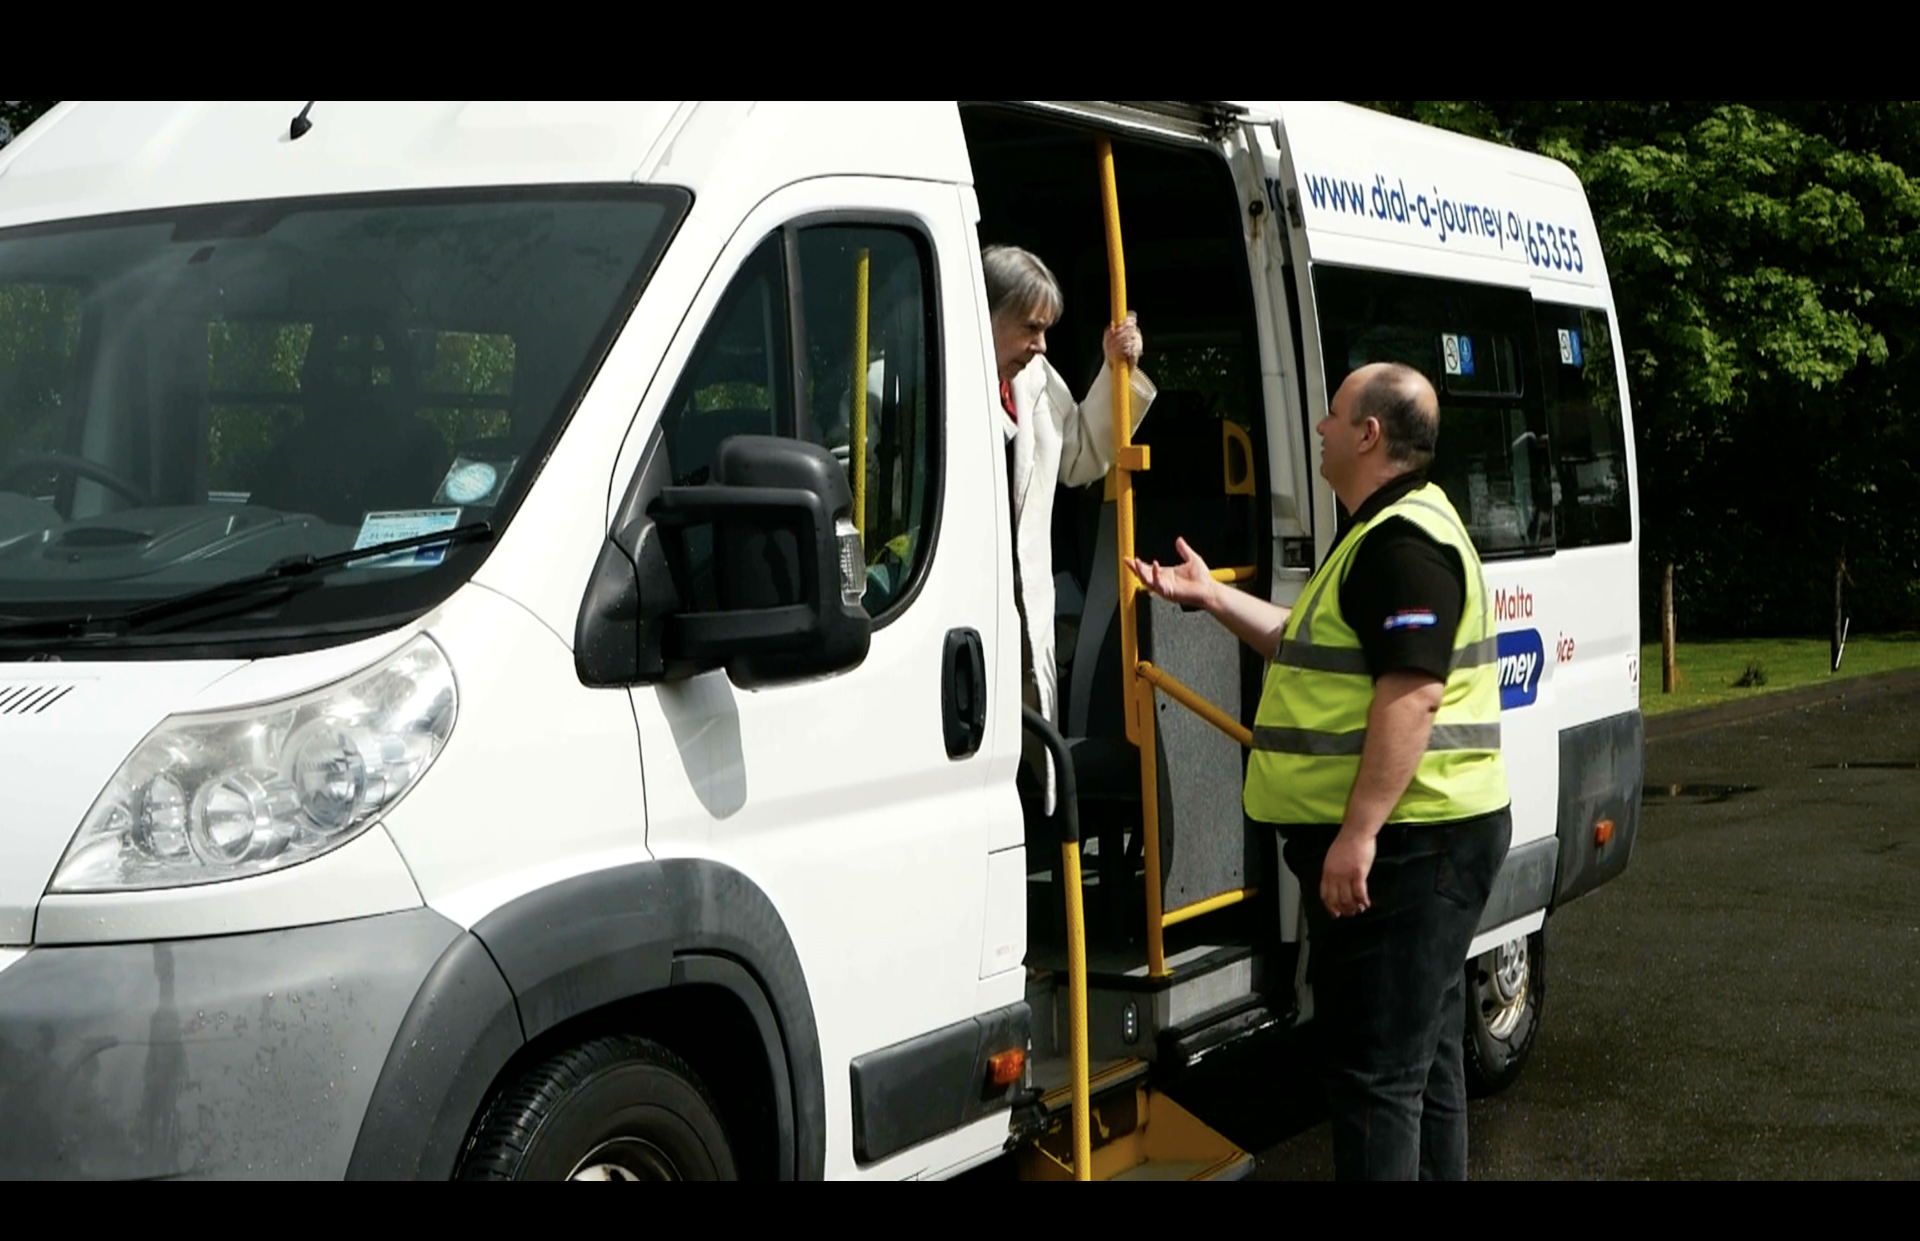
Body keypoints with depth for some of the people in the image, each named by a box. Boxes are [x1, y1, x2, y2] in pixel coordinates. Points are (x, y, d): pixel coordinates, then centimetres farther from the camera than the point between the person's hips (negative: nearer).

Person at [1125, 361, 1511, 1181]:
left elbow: (1412, 691, -26)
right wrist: (1211, 597, 27)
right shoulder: (1383, 534, 19)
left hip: (1401, 842, -11)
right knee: (1424, 1056, 18)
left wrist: (1359, 833, -28)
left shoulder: (1403, 542, -17)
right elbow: (1316, 650, 30)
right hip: (1413, 840, 11)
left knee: (1377, 1068, -8)